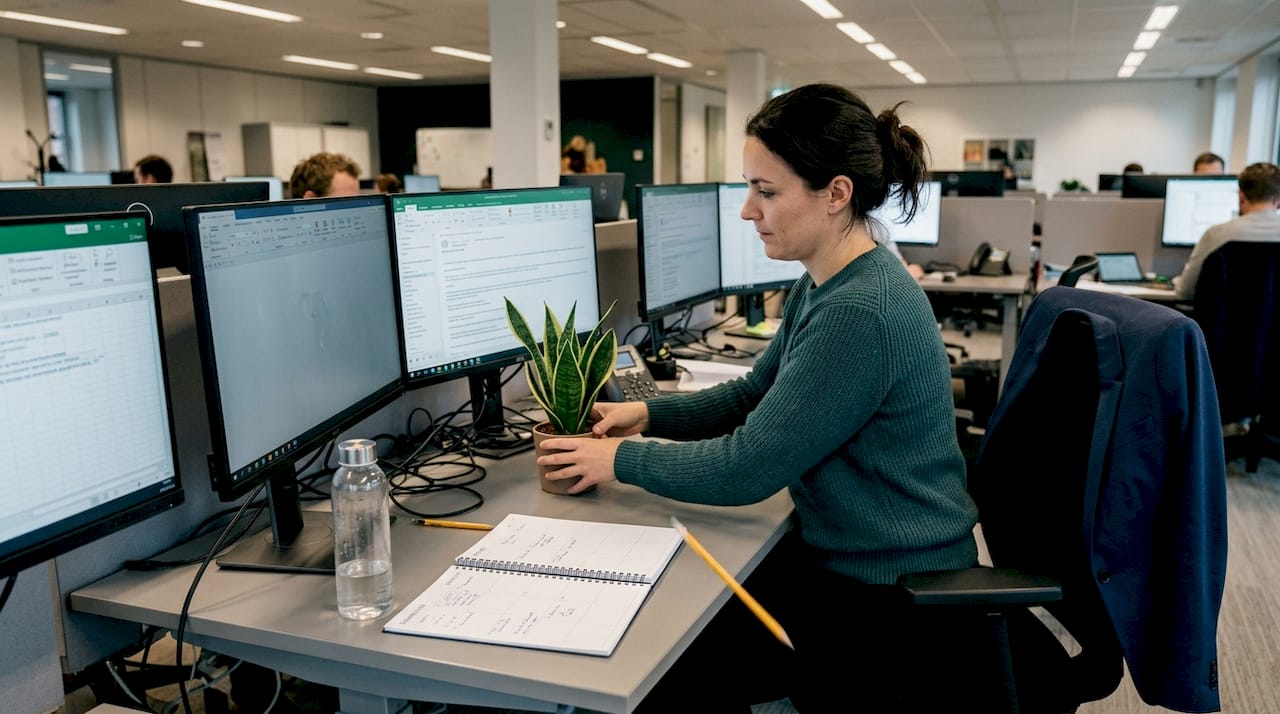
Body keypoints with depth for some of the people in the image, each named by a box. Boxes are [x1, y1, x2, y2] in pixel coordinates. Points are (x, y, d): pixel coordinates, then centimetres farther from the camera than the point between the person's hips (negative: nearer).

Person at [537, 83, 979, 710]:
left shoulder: (859, 313, -29)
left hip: (889, 599, -9)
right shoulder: (823, 285, 4)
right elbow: (752, 398, 13)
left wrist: (622, 459, -13)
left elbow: (745, 469, -25)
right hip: (844, 553, 9)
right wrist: (648, 413, 1)